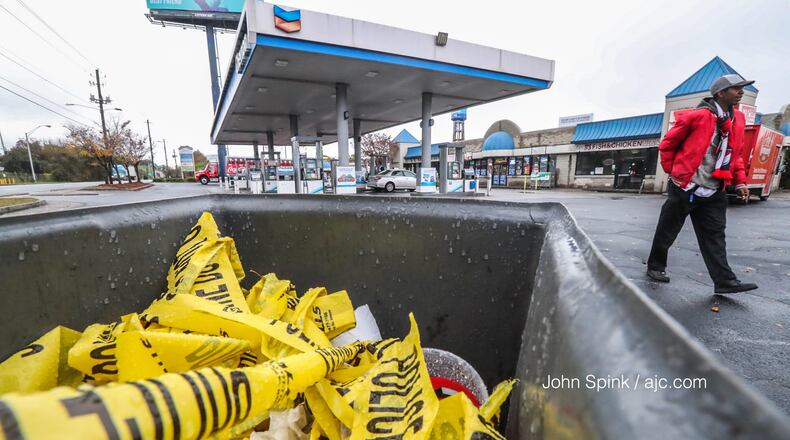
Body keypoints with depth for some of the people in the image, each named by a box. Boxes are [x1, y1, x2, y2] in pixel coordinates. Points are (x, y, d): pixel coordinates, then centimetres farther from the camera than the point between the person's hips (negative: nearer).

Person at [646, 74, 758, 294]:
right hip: (686, 187, -6)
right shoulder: (697, 116, -10)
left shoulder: (738, 119, 11)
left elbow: (735, 154, 19)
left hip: (714, 192, 6)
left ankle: (725, 281, 10)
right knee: (667, 231, 5)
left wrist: (740, 182, 11)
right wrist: (673, 172, -1)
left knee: (714, 235, 7)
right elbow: (667, 145, -4)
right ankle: (656, 266, 21)